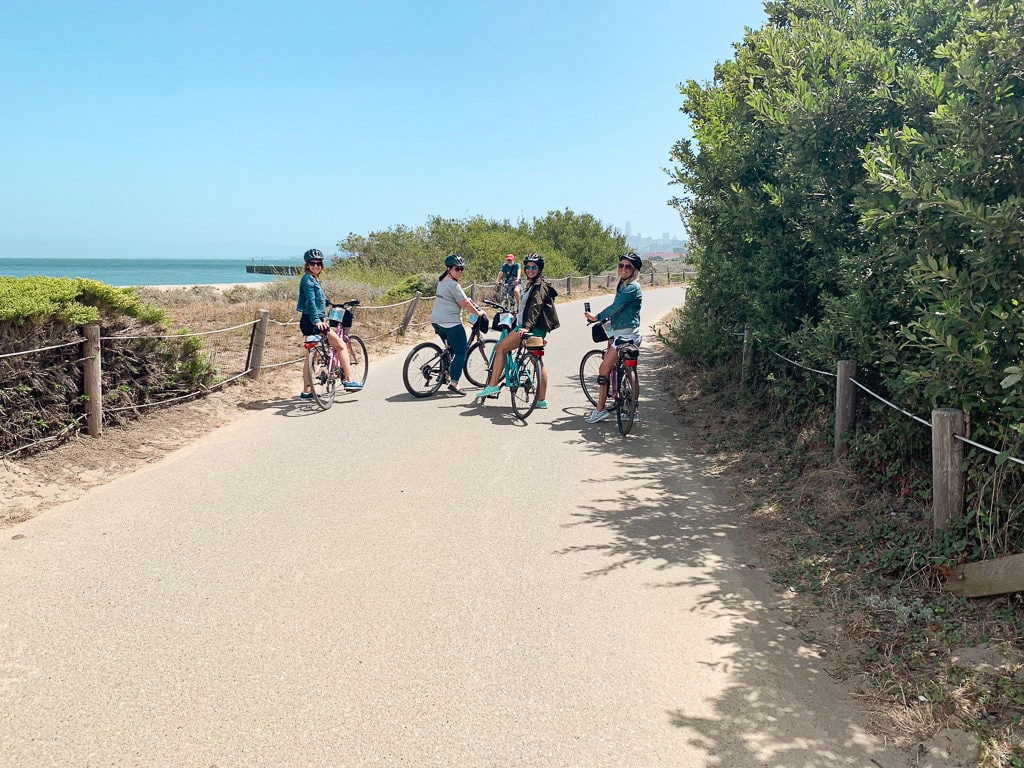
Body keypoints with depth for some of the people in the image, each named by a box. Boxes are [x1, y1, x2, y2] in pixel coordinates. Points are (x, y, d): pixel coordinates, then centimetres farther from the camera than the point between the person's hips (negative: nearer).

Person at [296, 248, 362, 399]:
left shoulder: (314, 280, 18)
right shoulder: (307, 279, -11)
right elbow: (310, 301, -22)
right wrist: (317, 321, -31)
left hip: (313, 322, 10)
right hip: (312, 322, -10)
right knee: (341, 346, -6)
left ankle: (307, 391, 13)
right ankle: (348, 380, -7)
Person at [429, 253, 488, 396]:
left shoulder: (442, 281, 14)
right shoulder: (452, 284, -16)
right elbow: (465, 304, -14)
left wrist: (466, 299, 32)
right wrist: (478, 313, -2)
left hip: (436, 321, 10)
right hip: (450, 323, -10)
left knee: (451, 348, 28)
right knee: (461, 352, -3)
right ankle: (454, 383, -9)